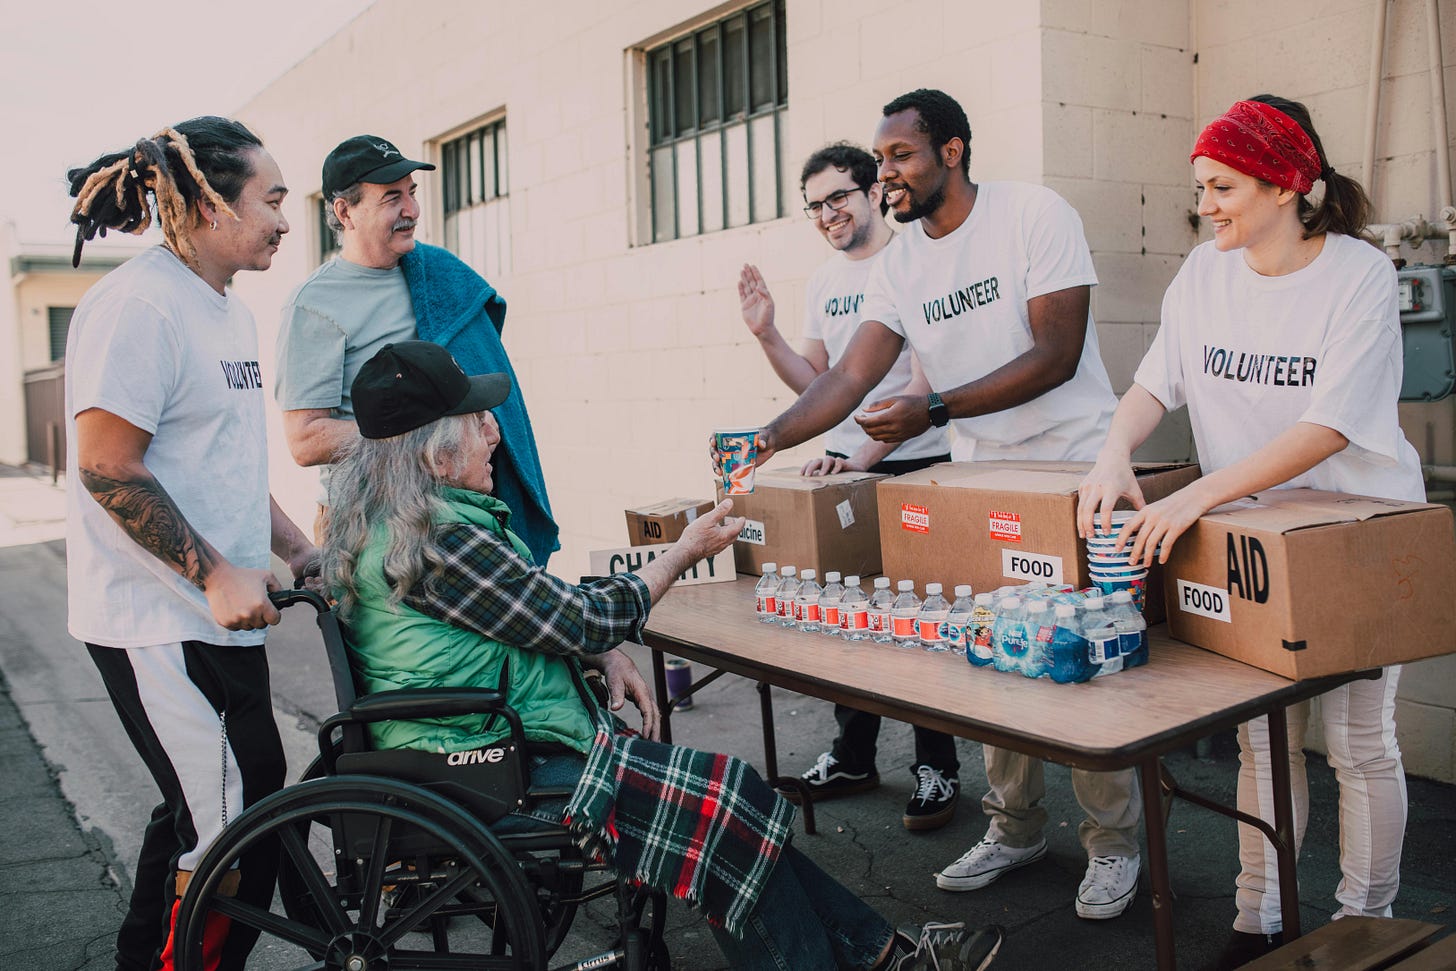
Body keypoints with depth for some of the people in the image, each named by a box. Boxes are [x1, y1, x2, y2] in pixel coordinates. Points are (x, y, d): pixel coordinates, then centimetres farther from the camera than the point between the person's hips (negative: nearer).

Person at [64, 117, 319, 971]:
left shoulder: (230, 313, 16)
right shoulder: (138, 304, -15)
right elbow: (108, 466, -20)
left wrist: (301, 552, 16)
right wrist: (216, 575, -20)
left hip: (215, 615, 10)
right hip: (161, 627, -10)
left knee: (201, 816, 20)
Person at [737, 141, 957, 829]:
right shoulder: (823, 282, 14)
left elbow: (927, 381, -17)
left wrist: (867, 453, -25)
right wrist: (766, 335, 1)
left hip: (915, 467, -7)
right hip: (841, 465, 7)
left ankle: (937, 770, 14)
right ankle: (852, 757, 28)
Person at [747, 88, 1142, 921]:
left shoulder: (1035, 214, -11)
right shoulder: (902, 262, 5)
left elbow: (1055, 355, -18)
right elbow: (853, 373, -2)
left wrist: (934, 410, -25)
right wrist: (772, 437, -18)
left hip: (1074, 468, -5)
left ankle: (1114, 844, 16)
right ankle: (1016, 828, 26)